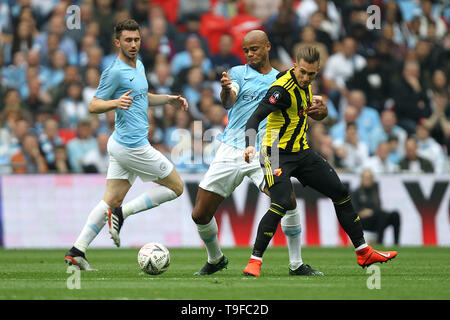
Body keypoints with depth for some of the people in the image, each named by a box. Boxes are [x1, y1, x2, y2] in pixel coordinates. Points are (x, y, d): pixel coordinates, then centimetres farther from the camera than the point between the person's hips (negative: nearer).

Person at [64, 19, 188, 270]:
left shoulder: (139, 66, 16)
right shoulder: (115, 71, -13)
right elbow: (94, 106, -11)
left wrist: (170, 99, 20)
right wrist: (115, 103, -29)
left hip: (121, 145, 9)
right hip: (133, 146, -9)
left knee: (112, 200, 6)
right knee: (176, 187, 0)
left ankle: (77, 251, 0)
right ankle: (123, 213, -2)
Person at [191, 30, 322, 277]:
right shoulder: (238, 73, 5)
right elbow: (228, 102, -14)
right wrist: (226, 89, -39)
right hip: (230, 152, 0)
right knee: (200, 215, -2)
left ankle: (296, 264, -11)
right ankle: (215, 260, 27)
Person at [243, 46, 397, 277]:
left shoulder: (303, 84, 3)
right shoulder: (282, 89, -23)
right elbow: (255, 118, -31)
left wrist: (321, 109, -1)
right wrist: (250, 144, -48)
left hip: (302, 152, 9)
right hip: (278, 155, -9)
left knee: (341, 193, 9)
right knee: (281, 205, -26)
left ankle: (363, 252, 20)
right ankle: (255, 260, -15)